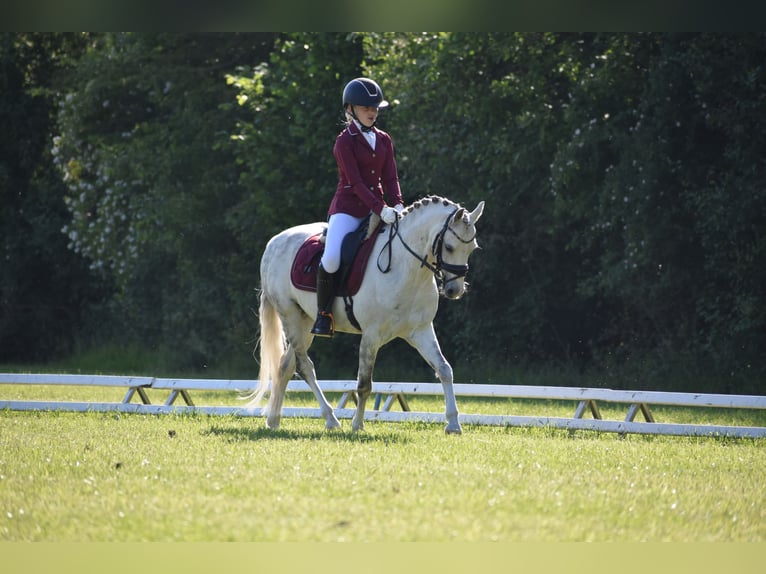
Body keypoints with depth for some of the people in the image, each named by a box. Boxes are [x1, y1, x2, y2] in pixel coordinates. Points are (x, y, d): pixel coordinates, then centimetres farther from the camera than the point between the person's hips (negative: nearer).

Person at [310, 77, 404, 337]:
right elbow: (355, 182, -15)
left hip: (377, 207, 6)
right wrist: (380, 210, -26)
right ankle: (324, 313, -9)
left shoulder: (384, 140, 12)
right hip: (348, 208, -6)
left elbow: (390, 177, 7)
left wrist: (397, 205, -13)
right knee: (331, 260, -27)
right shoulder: (345, 141, -7)